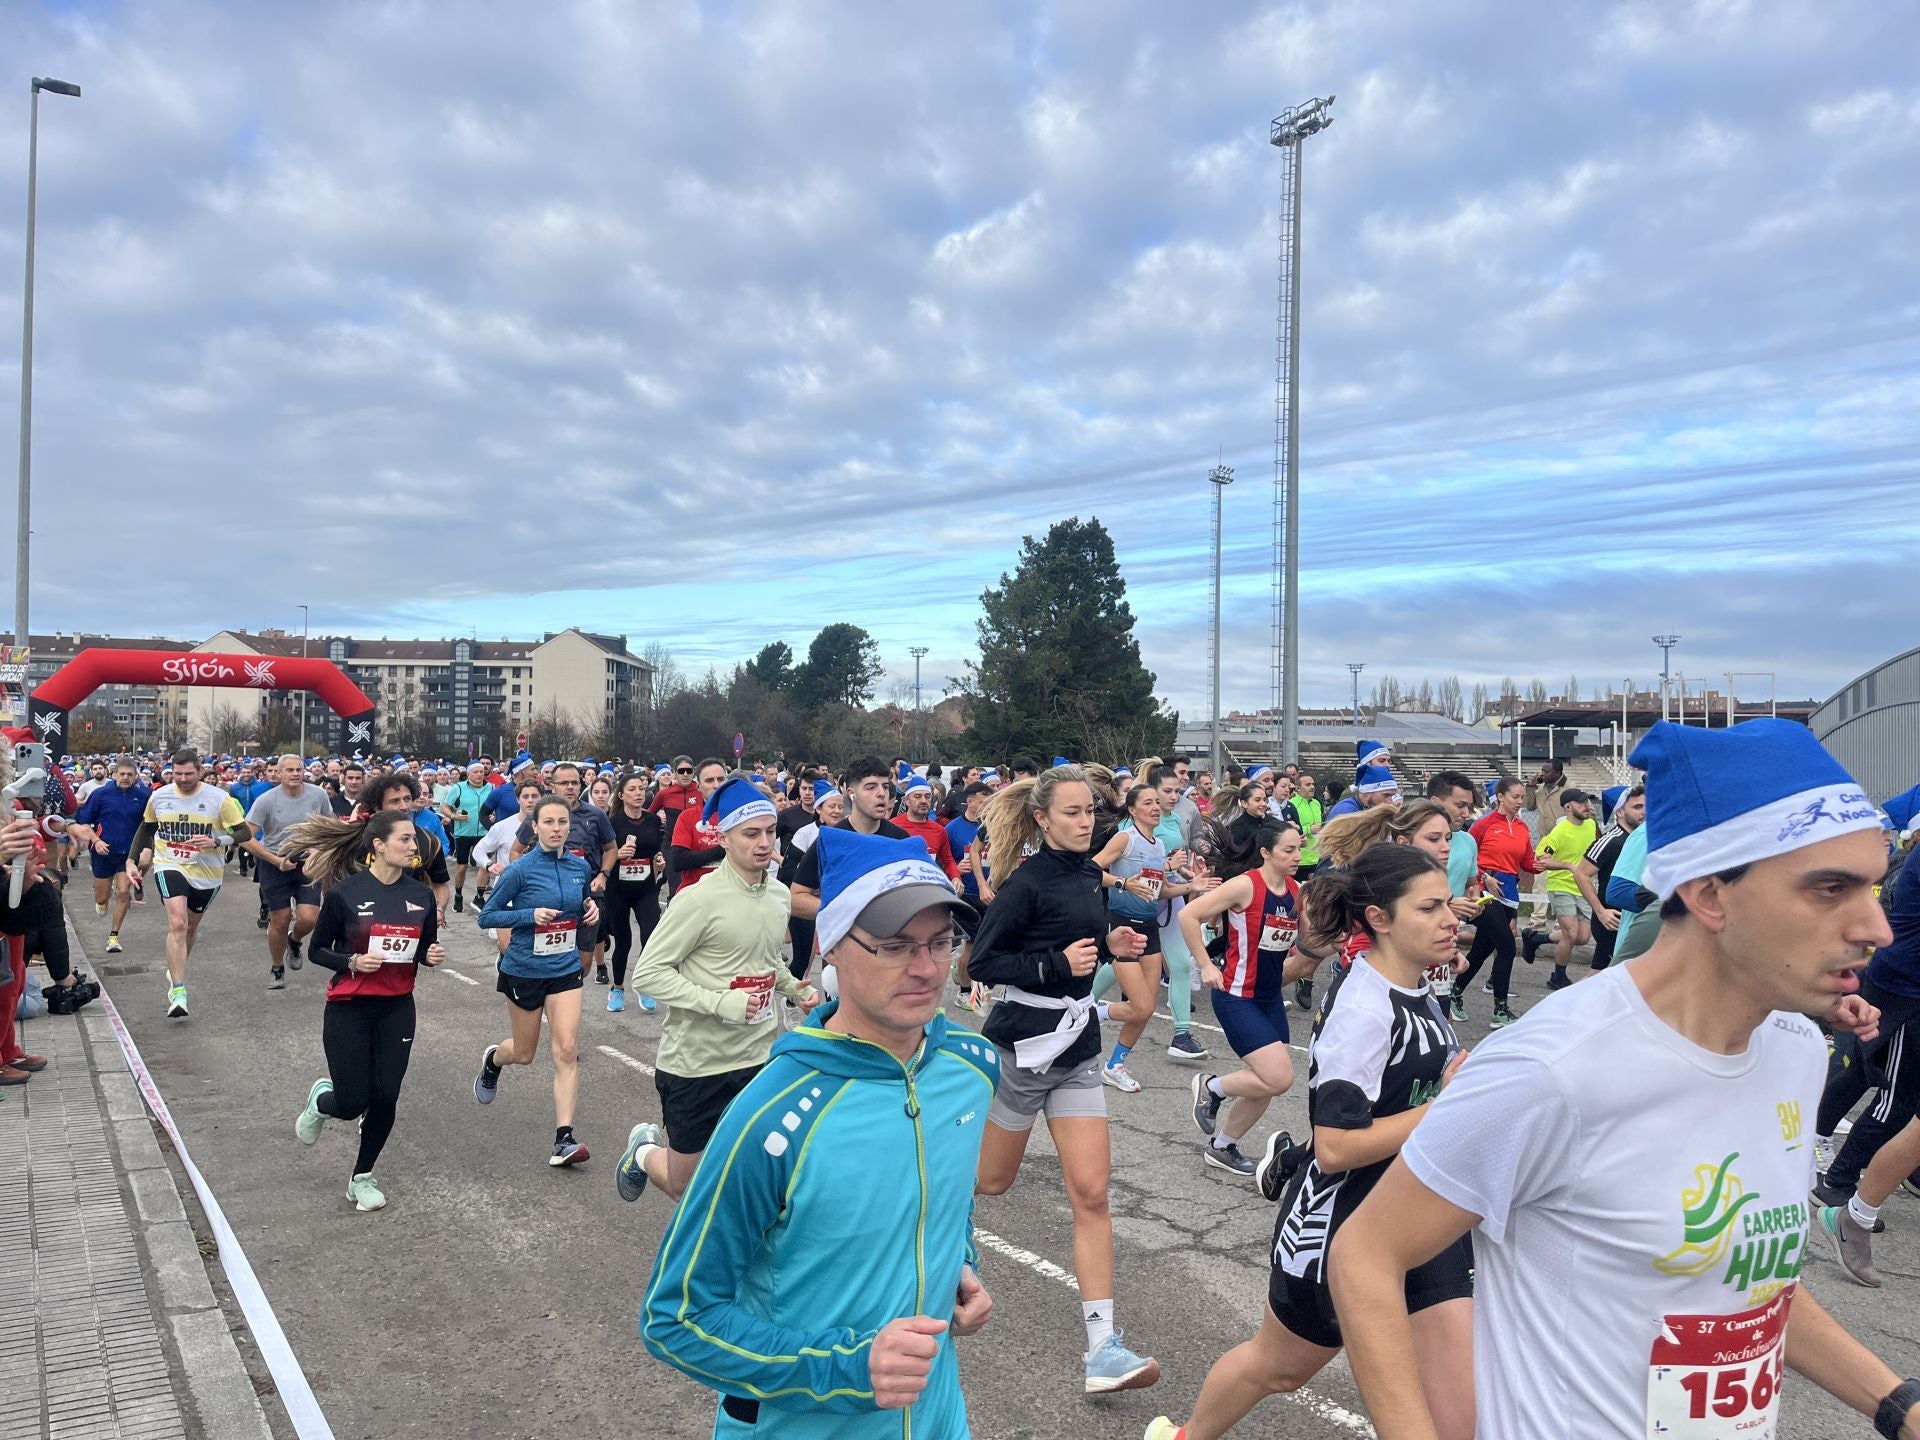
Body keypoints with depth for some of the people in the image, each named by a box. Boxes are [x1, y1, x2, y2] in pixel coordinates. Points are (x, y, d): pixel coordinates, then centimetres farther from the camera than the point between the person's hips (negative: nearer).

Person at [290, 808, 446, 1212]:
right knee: (352, 1104, -1)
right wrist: (353, 962, -20)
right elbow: (318, 950, -3)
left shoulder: (421, 895, 1)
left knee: (385, 1098, 0)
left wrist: (432, 955, -9)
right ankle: (321, 1100, 36)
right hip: (348, 1009, -3)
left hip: (397, 1010, 4)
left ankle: (362, 1177, 23)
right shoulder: (345, 892, -12)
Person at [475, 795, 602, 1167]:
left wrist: (591, 909, -6)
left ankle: (564, 1139, -6)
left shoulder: (581, 867, -1)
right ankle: (493, 1059, 52)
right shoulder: (520, 870, -14)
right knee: (523, 1053, 15)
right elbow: (487, 916, -9)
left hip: (565, 969, 3)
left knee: (566, 1050, -9)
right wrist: (531, 915, -23)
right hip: (524, 970, -2)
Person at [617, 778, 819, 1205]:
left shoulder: (780, 894, 4)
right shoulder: (700, 899, -18)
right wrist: (721, 1002, -26)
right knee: (687, 1186, 12)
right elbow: (647, 973, -18)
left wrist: (796, 990, 2)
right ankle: (646, 1150, 43)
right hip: (695, 1063, -6)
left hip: (759, 1057, 6)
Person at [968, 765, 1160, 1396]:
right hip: (1023, 1047, -6)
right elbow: (981, 962, -16)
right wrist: (1059, 963, -25)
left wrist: (1109, 943, 0)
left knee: (1091, 1195, -1)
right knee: (990, 1181, 13)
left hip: (1076, 1048, 6)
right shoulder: (1026, 883, -17)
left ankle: (1103, 1348, 2)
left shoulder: (1087, 874, 5)